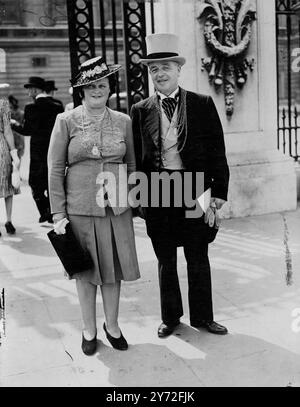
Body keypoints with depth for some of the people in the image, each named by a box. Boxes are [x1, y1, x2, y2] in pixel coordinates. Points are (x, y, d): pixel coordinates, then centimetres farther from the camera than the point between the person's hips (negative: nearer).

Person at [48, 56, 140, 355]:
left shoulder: (123, 121, 6)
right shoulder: (66, 121, -2)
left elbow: (131, 166, 13)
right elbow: (55, 169, -2)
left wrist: (134, 202, 8)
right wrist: (58, 213, -5)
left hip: (116, 209, 2)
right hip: (79, 209, -2)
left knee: (113, 268, 10)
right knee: (85, 271, 9)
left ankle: (112, 325, 31)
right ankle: (89, 329, 28)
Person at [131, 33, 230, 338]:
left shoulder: (203, 105, 0)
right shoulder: (140, 111, 3)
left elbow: (217, 153, -1)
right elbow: (136, 157, 5)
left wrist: (218, 195, -6)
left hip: (195, 192, -1)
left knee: (198, 259, 11)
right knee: (165, 261, 14)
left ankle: (202, 316, 30)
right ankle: (170, 317, 31)